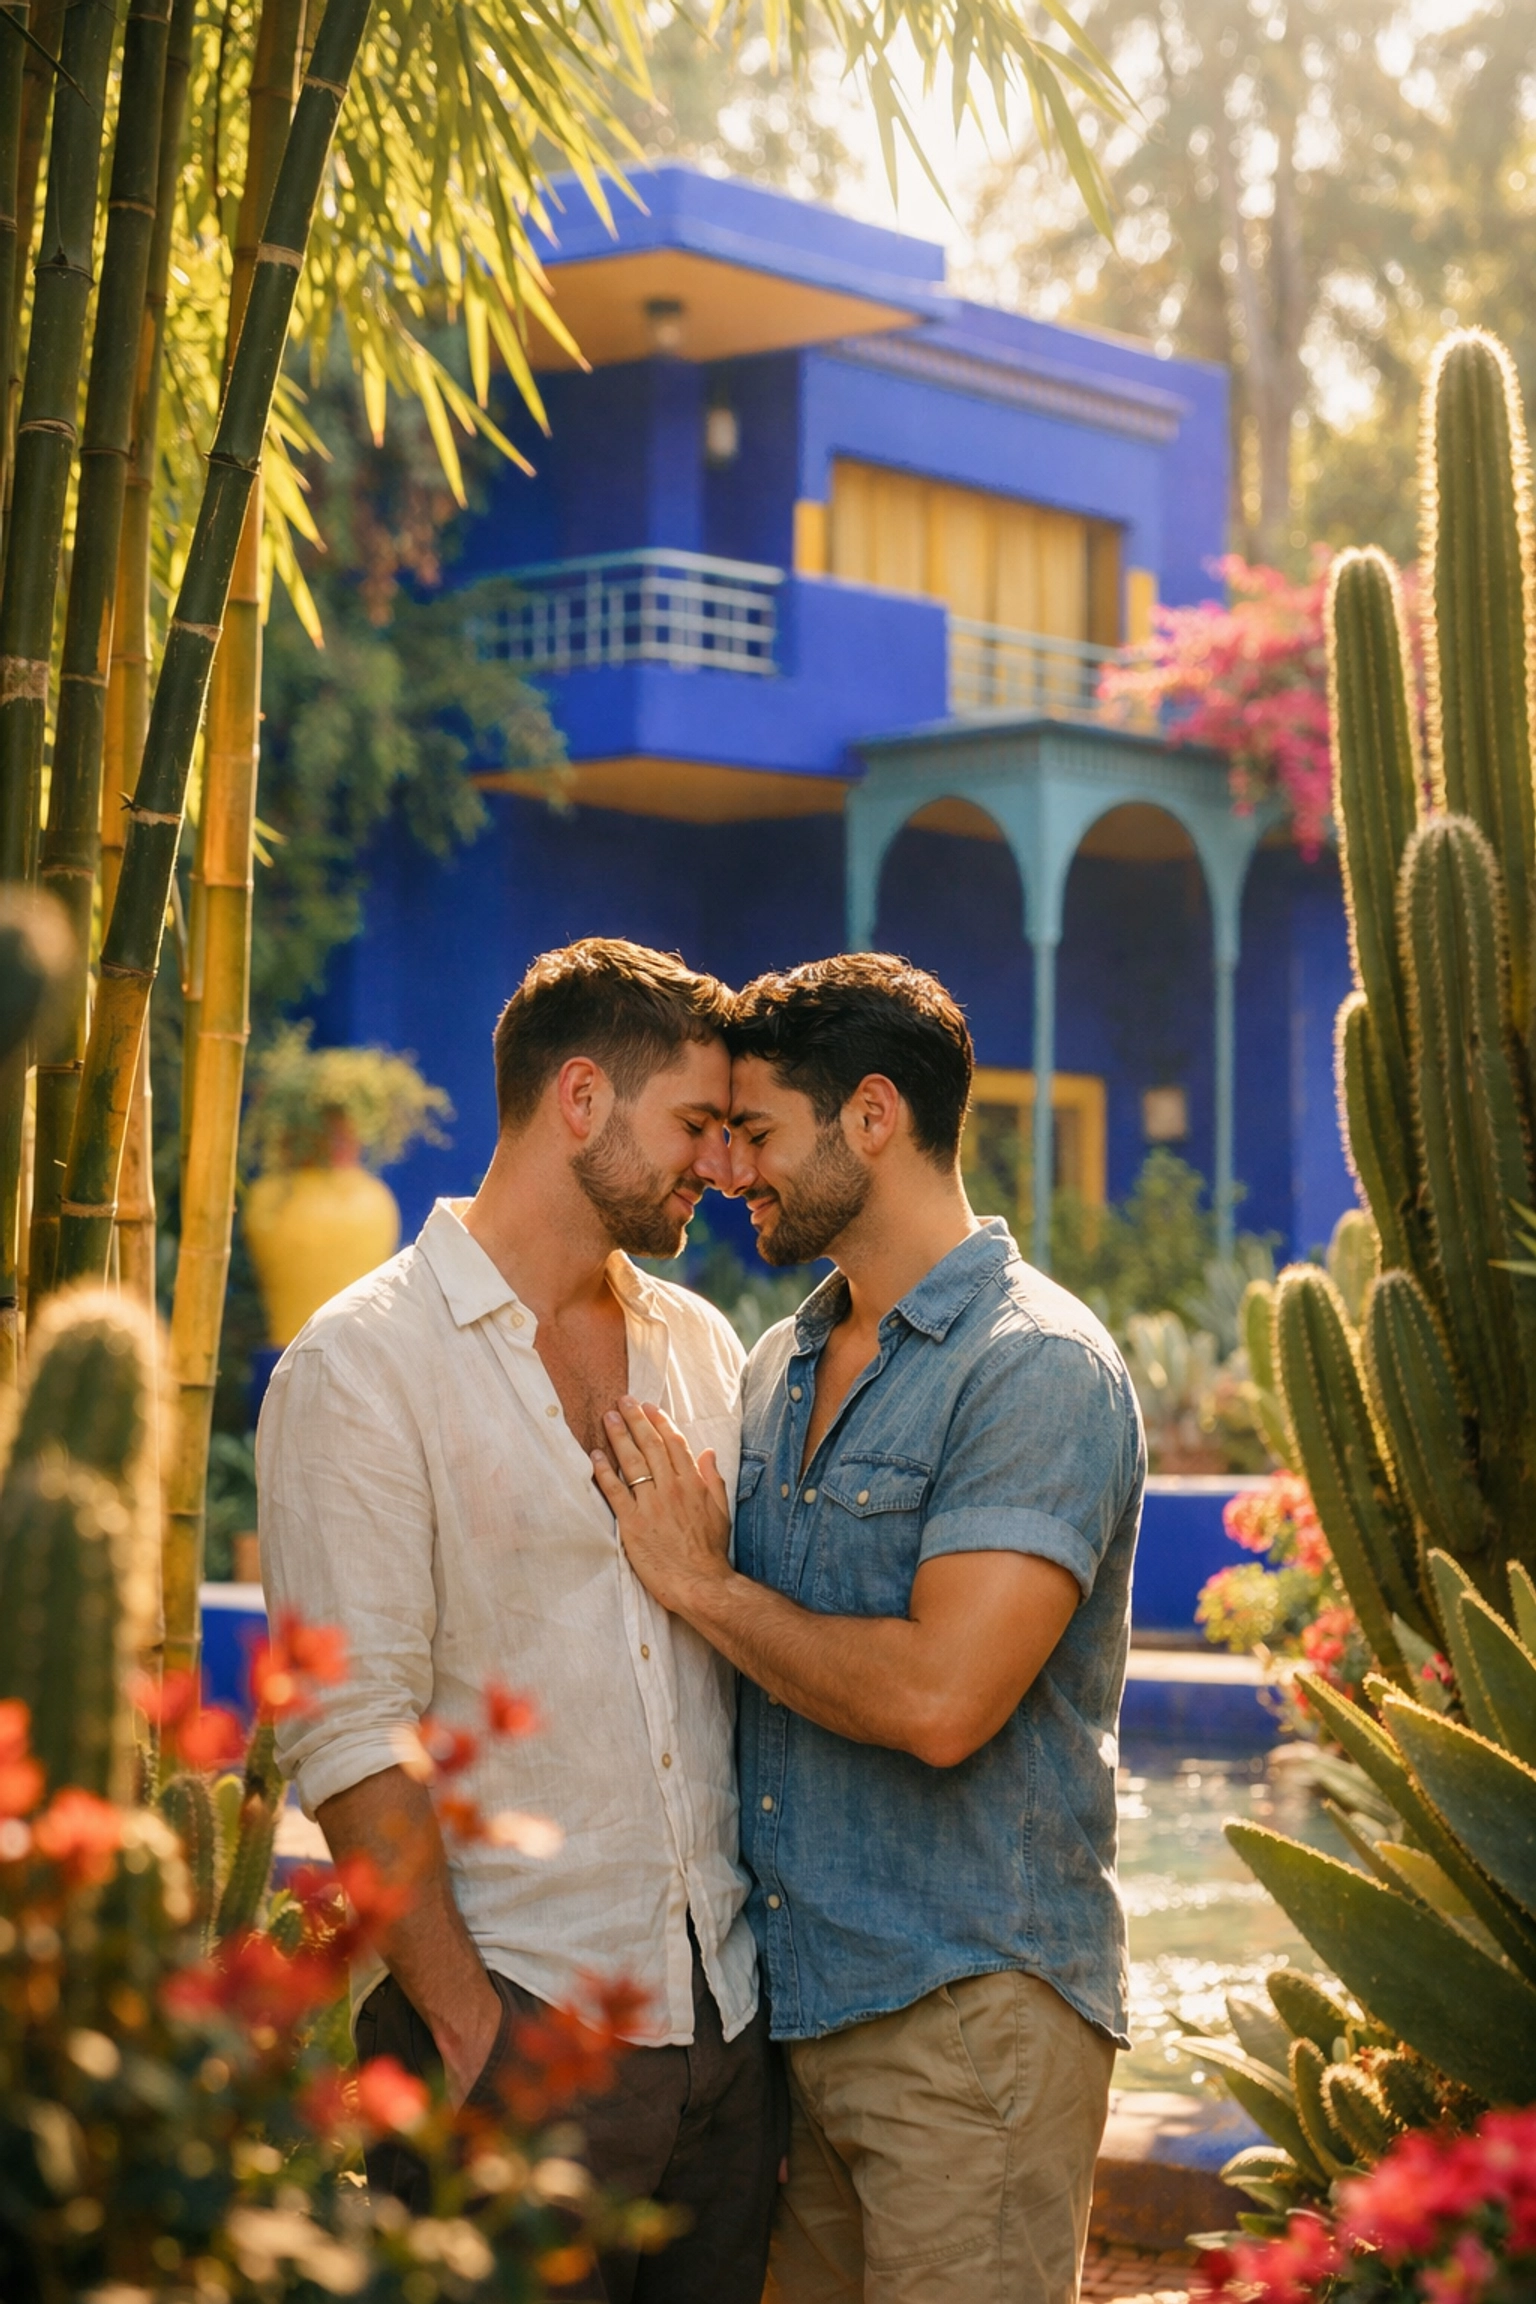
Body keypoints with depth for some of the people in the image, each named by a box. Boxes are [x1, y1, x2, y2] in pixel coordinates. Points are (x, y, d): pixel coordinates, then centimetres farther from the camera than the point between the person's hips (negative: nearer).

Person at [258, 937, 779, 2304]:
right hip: (515, 2019, -6)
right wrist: (470, 2027, -15)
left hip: (728, 2013, 6)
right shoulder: (361, 1367, -7)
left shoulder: (701, 1348, 14)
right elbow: (350, 1737, -12)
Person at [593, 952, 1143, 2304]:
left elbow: (938, 1699, -25)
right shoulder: (781, 1369, 14)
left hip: (968, 2007, -8)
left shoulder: (1038, 1368, -14)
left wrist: (703, 1582, -14)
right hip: (788, 1993, 8)